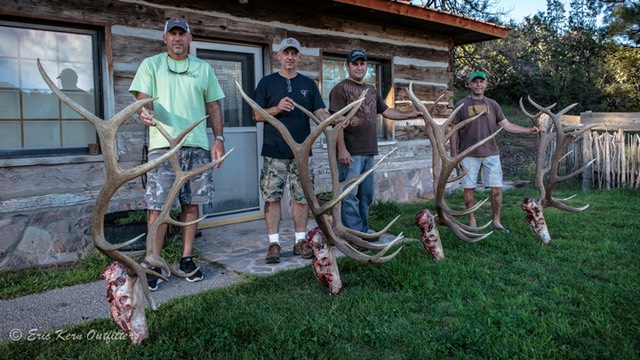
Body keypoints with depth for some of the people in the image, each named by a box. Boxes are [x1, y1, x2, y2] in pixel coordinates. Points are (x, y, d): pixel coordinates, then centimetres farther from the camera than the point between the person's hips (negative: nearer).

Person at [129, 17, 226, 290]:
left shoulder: (204, 68, 17)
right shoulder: (151, 65, 11)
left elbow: (213, 106, 17)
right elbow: (142, 97, 0)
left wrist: (219, 139, 7)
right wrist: (144, 111, -24)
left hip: (198, 145, 3)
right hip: (163, 145, -2)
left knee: (191, 204, 6)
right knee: (158, 206, -5)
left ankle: (186, 259, 17)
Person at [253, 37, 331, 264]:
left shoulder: (308, 84, 12)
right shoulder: (267, 82, 6)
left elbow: (320, 113, 4)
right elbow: (257, 116, 2)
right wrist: (277, 109, -16)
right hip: (274, 152, -2)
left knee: (303, 197, 5)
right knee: (272, 197, 0)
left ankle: (300, 241, 17)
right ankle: (274, 243, 9)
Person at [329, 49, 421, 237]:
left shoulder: (371, 90, 18)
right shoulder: (341, 89, -5)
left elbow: (387, 111, 25)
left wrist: (410, 114, 15)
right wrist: (341, 149, -20)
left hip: (369, 152, 8)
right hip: (351, 152, -8)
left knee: (366, 195, 13)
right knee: (350, 195, -4)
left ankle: (363, 232, 23)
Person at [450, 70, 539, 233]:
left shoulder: (492, 104, 11)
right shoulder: (461, 105, 2)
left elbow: (507, 125, 10)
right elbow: (454, 131, 1)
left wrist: (529, 130, -1)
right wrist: (454, 155, -4)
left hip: (491, 153, 3)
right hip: (469, 155, -2)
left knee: (496, 188, 1)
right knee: (469, 188, 2)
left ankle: (496, 220, 15)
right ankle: (472, 221, 16)